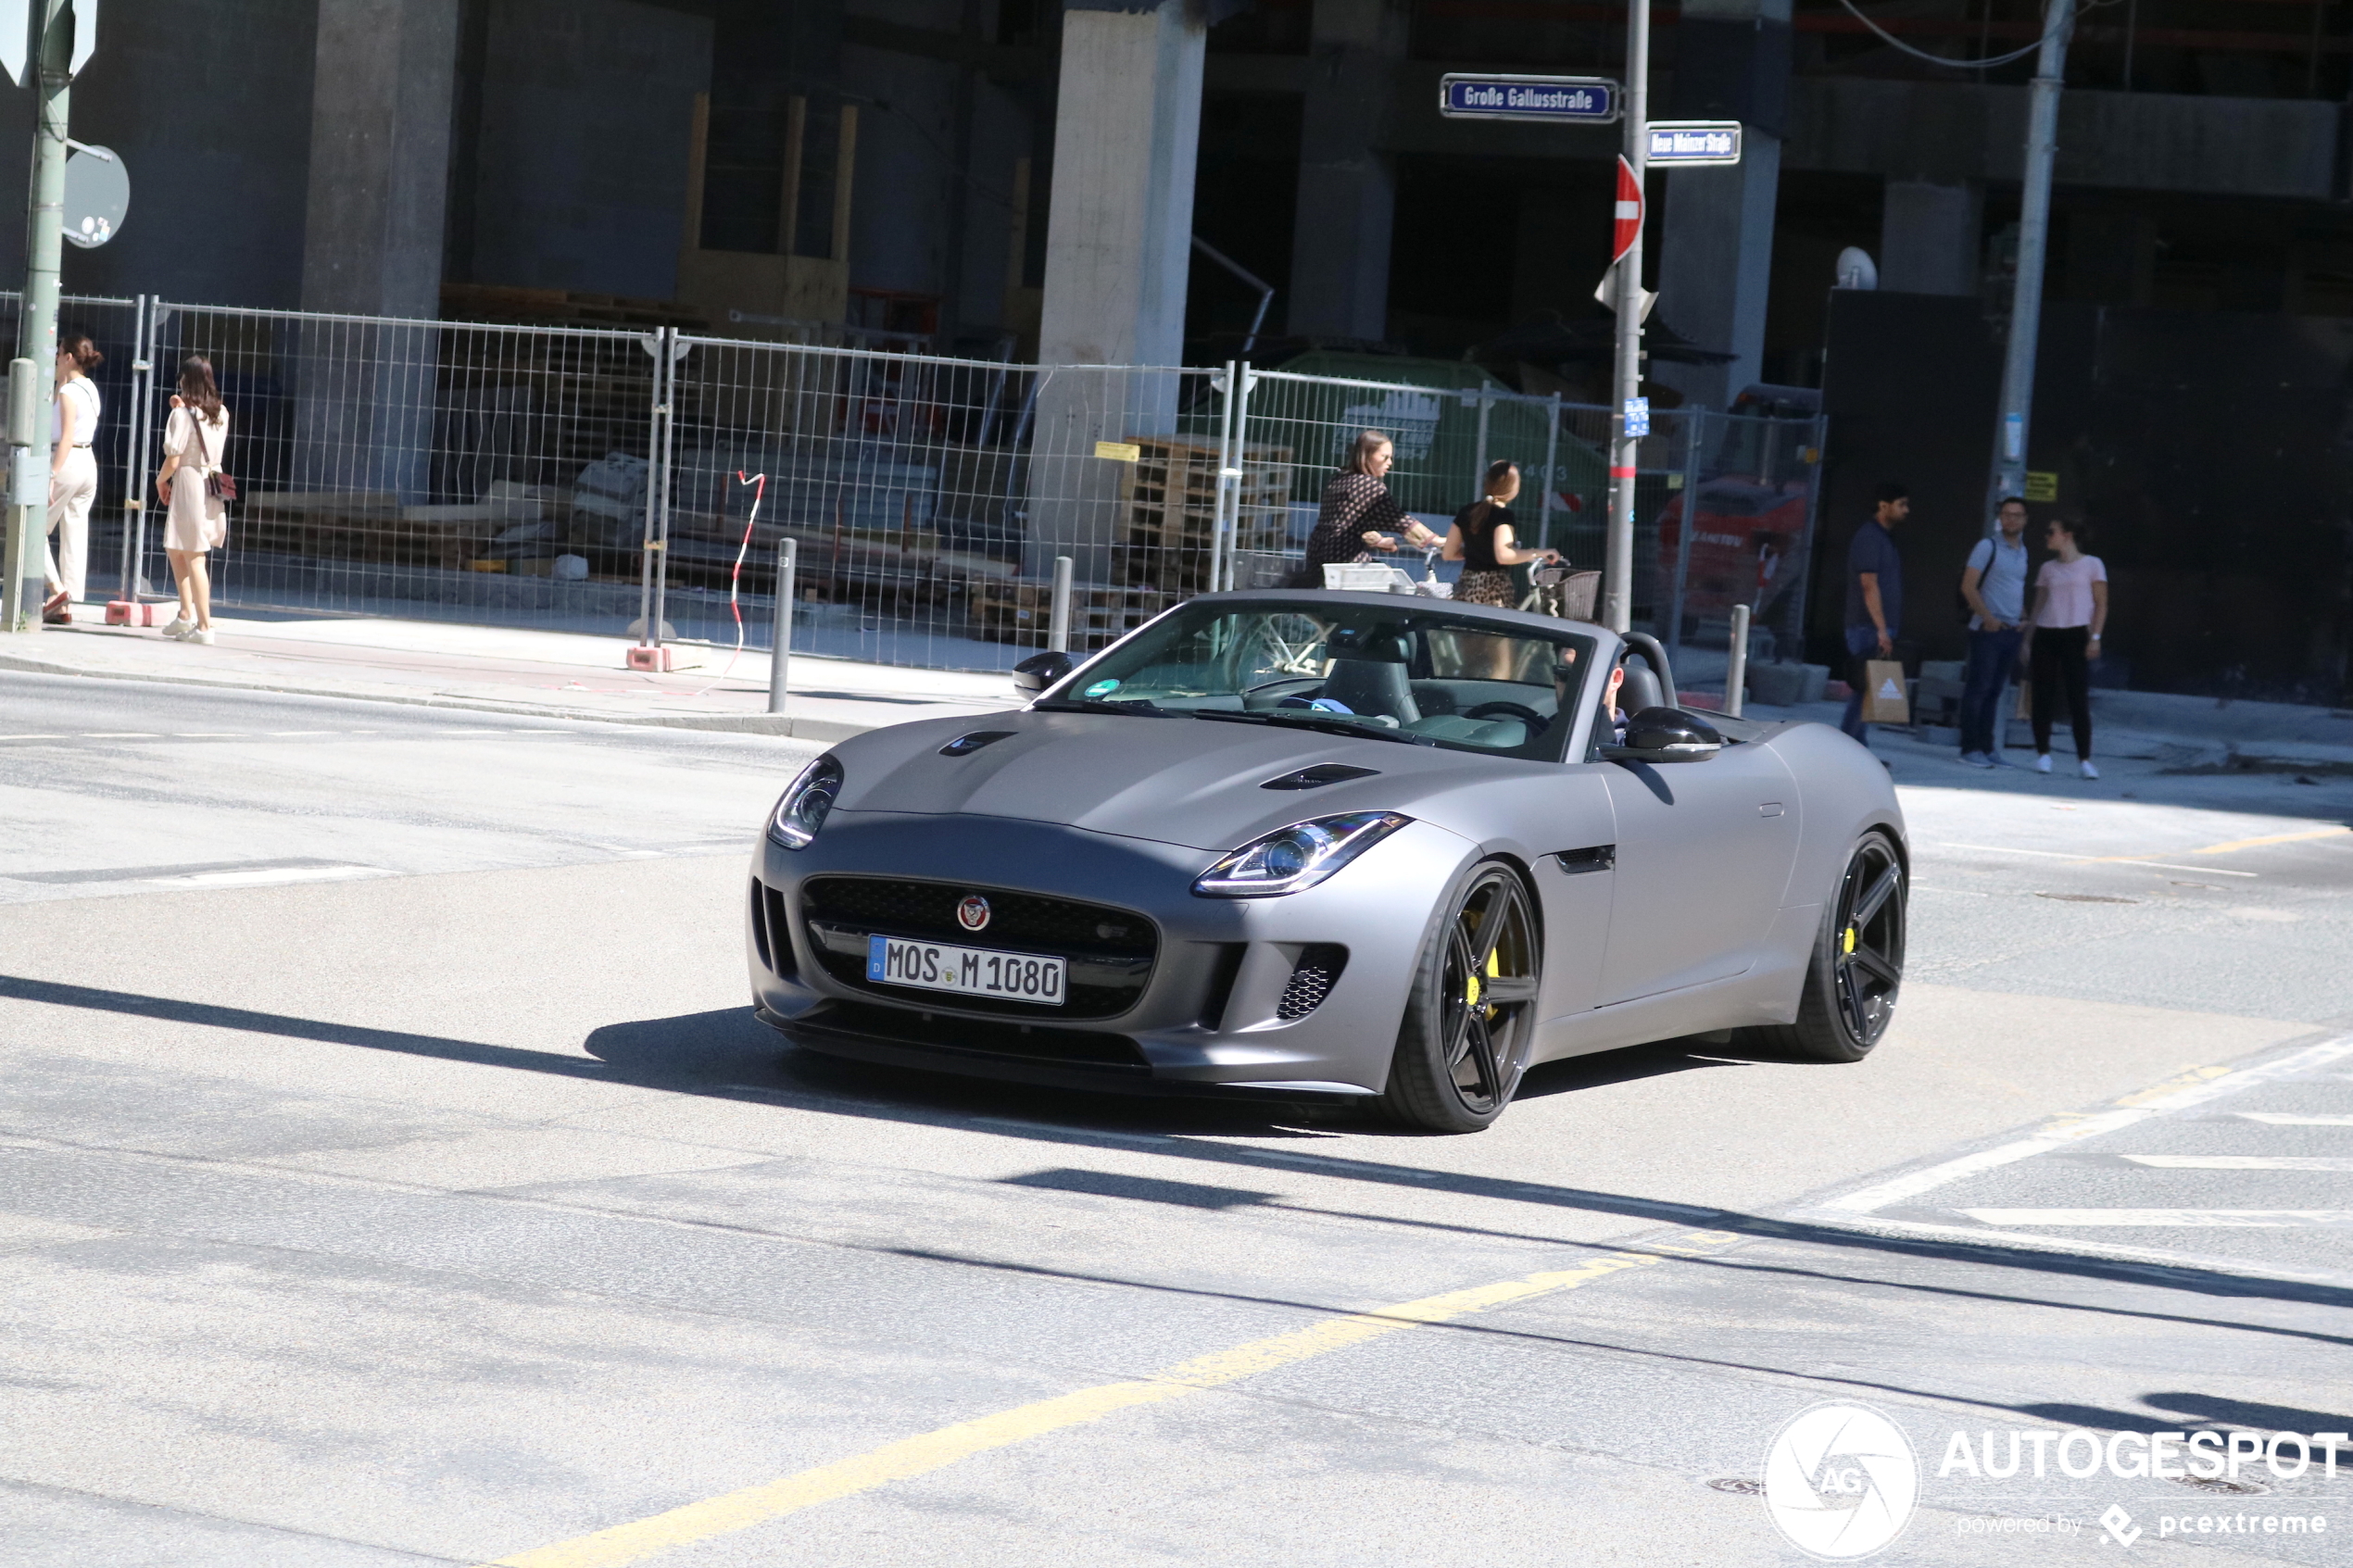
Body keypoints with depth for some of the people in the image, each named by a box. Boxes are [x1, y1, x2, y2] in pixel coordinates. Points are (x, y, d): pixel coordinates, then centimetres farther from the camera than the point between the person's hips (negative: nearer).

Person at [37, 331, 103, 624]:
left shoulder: (69, 392, -13)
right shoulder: (90, 389, 12)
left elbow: (66, 437, -20)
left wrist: (52, 477, -23)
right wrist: (61, 380, 22)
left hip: (68, 461, -9)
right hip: (88, 464, 9)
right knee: (74, 534, 7)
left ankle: (56, 588, -8)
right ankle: (66, 607, 6)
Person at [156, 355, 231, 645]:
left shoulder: (183, 414, -12)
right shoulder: (220, 414, 7)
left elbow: (173, 460, -15)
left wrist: (161, 481, 4)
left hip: (188, 485, -7)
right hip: (213, 486, 7)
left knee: (193, 557, -4)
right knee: (174, 550, 21)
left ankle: (204, 625, -5)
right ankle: (186, 615, 17)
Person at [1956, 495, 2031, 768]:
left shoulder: (2022, 551, 16)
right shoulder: (1988, 547, -6)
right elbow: (1968, 586, -11)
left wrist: (2023, 618, 10)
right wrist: (1987, 617, -17)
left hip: (2012, 631, 7)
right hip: (1987, 630, -7)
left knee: (1995, 691, 9)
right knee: (1978, 689, -6)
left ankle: (1987, 748, 12)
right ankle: (1970, 748, -3)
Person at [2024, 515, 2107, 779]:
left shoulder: (2091, 565, 4)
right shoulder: (2048, 568, 15)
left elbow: (2101, 605, 1)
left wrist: (2095, 637, -9)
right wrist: (2027, 640, 10)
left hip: (2076, 636, -4)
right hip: (2046, 635, 4)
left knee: (2079, 698, -9)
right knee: (2043, 697, 1)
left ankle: (2084, 759, -7)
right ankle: (2042, 754, 9)